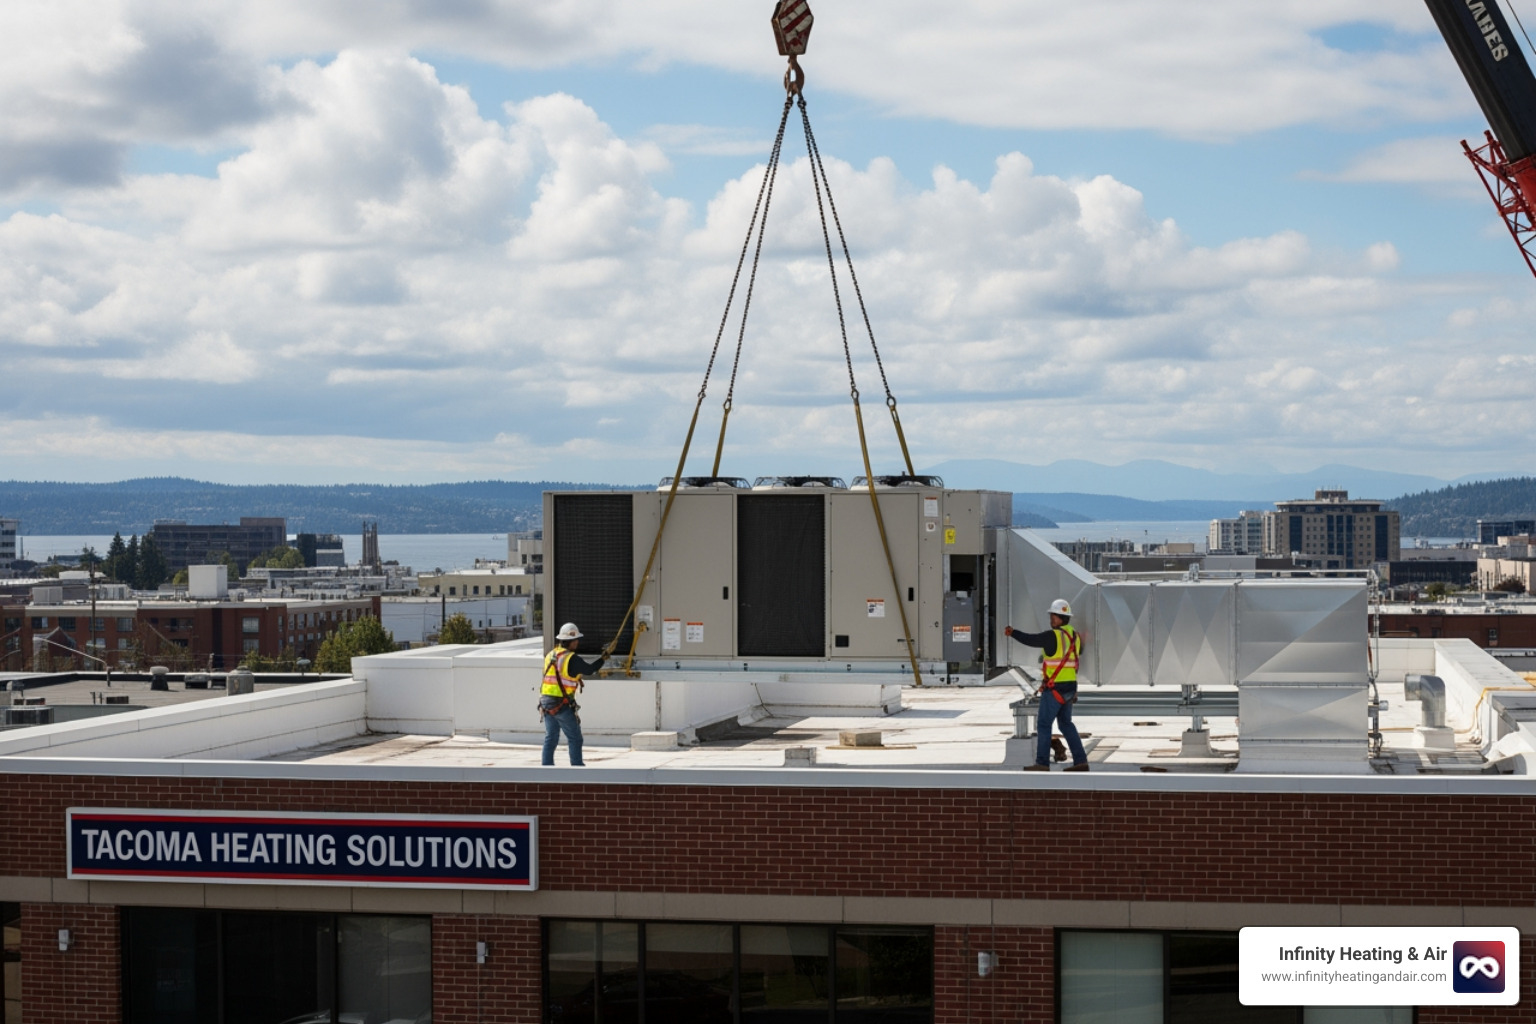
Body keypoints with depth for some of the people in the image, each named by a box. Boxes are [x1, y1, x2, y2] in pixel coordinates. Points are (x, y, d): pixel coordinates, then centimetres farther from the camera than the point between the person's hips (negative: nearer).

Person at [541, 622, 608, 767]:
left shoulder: (550, 656, 10)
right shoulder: (572, 659, -13)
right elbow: (589, 669, -1)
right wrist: (603, 659, 14)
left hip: (546, 701, 7)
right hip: (562, 704, -7)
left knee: (550, 737, 12)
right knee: (574, 738, 2)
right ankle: (577, 766, 0)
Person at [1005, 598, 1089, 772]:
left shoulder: (1053, 636, -15)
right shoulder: (1075, 636, 9)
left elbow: (1030, 639, -12)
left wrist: (1013, 632, 1)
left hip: (1054, 688, -8)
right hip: (1070, 686, 8)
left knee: (1044, 724, -1)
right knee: (1066, 723, 16)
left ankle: (1042, 763, -1)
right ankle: (1080, 760, 12)